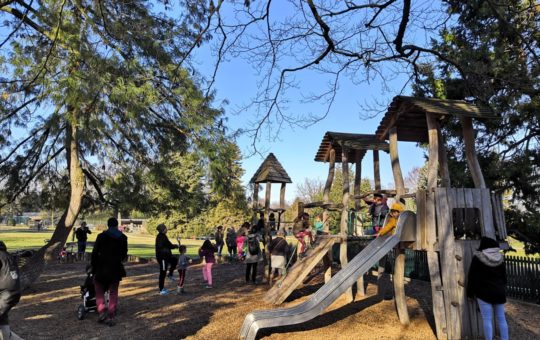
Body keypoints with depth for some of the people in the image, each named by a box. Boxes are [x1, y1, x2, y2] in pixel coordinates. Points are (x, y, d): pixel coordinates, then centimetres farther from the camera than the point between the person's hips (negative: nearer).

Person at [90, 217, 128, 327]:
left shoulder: (101, 236, -5)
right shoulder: (123, 237, 0)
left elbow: (95, 253, -5)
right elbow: (124, 254, 6)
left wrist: (93, 267, 4)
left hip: (102, 268, -2)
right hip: (116, 268, 2)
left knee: (99, 291, 14)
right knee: (113, 293, 12)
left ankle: (102, 311, -4)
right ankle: (111, 317, 12)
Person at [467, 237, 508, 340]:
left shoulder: (478, 258, -11)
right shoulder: (500, 258, 3)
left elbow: (472, 276, -7)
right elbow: (504, 276, 14)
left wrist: (470, 292, 3)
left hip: (484, 293, -5)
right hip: (499, 292, 5)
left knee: (487, 319, -2)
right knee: (501, 318, 12)